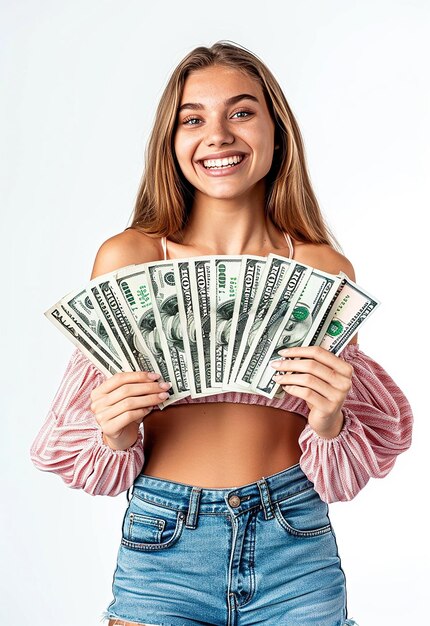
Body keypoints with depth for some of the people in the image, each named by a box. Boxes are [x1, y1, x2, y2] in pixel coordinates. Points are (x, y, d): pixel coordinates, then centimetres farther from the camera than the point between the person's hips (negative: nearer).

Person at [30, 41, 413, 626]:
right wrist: (115, 435, -18)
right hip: (164, 546, -1)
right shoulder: (126, 258, -6)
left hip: (295, 550, 1)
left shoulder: (327, 268, -2)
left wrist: (329, 422, -16)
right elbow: (76, 435, 3)